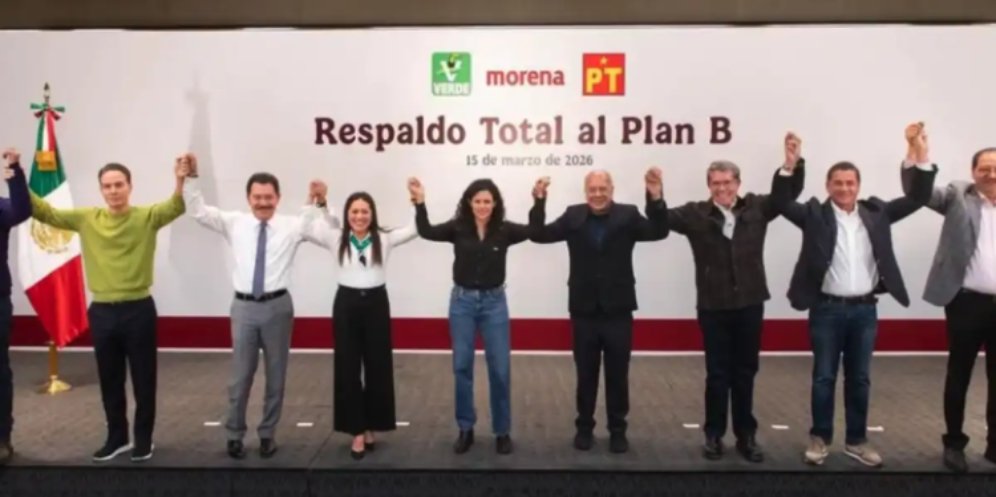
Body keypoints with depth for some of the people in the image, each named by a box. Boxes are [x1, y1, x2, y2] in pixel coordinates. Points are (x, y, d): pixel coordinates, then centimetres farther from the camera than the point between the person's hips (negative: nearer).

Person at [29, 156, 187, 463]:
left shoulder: (147, 216, -5)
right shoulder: (86, 219, 5)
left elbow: (176, 207, -22)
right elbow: (45, 212, 4)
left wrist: (180, 182, -42)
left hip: (139, 309, -3)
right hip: (101, 311, 3)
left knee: (143, 379, 7)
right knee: (109, 379, 14)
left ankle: (144, 439, 21)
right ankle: (117, 437, 29)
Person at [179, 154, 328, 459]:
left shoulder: (293, 226, 1)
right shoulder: (234, 223, 4)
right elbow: (198, 211, -1)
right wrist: (191, 177, -13)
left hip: (277, 306, 0)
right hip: (244, 307, 0)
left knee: (276, 375, 10)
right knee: (240, 375, 7)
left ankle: (268, 434, 25)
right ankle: (234, 434, 23)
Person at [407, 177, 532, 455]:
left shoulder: (504, 230, -4)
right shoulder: (457, 228, -4)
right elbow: (427, 232, -17)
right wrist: (419, 203, -28)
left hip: (494, 302, -1)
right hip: (462, 301, 1)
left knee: (500, 368, 2)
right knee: (461, 366, 6)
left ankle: (502, 431, 16)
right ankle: (465, 429, 20)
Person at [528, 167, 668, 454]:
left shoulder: (628, 215, -3)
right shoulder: (573, 216, 1)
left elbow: (659, 232, -17)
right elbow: (540, 235, -5)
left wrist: (656, 199, -33)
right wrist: (539, 202, -20)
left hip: (617, 310, -1)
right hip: (584, 310, 1)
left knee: (618, 375, 9)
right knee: (586, 375, 11)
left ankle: (618, 430, 22)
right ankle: (584, 428, 24)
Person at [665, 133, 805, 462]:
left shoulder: (756, 208, 2)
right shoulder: (696, 214, -4)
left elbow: (790, 192, 2)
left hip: (749, 304, 2)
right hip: (713, 306, -2)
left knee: (745, 373, 11)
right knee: (717, 374, 6)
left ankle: (746, 436, 22)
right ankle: (714, 435, 19)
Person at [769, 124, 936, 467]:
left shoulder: (876, 212, 6)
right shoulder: (815, 214, -3)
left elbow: (918, 198, 3)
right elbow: (781, 202, -14)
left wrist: (922, 162, -11)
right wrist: (789, 166, -29)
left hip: (865, 310, 3)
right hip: (827, 309, -3)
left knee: (860, 378, 12)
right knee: (823, 377, 6)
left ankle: (856, 441, 23)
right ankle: (820, 438, 19)